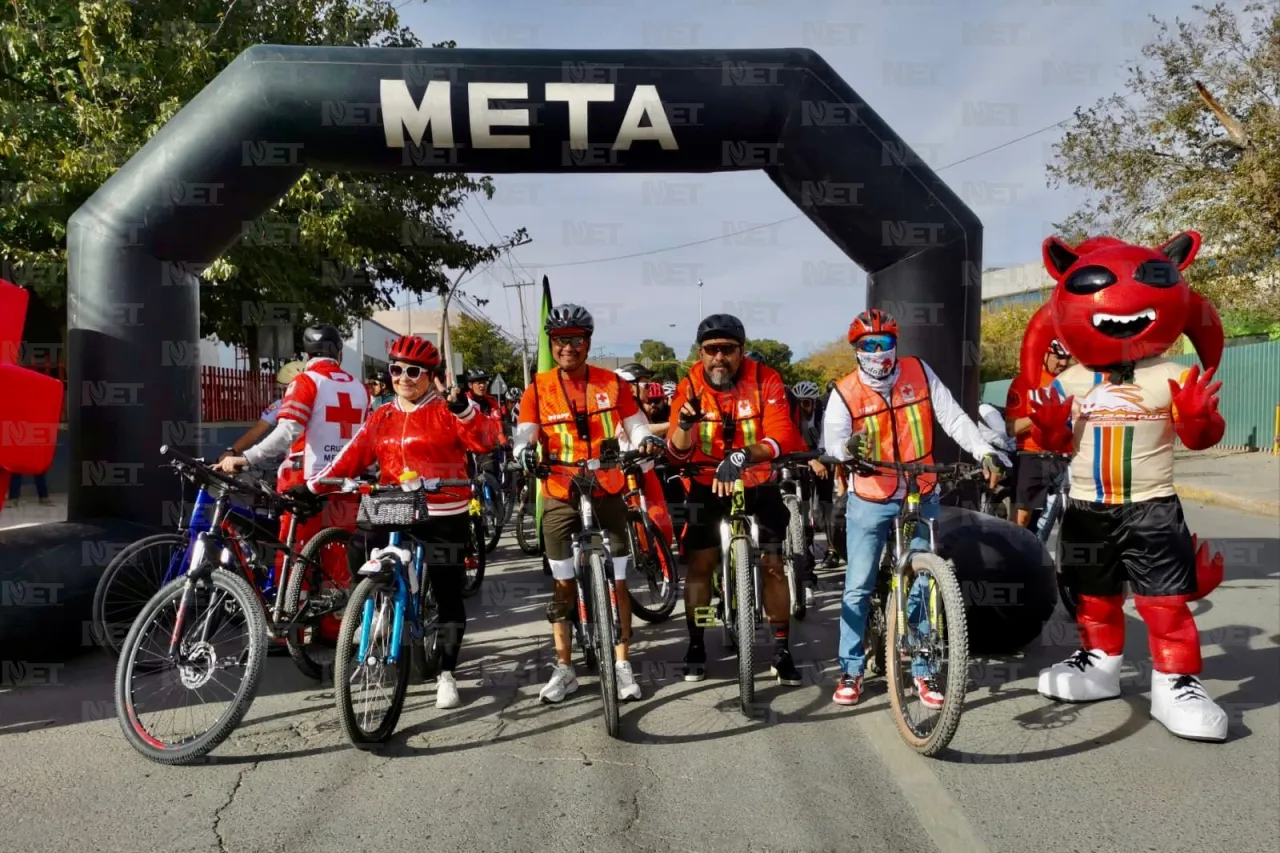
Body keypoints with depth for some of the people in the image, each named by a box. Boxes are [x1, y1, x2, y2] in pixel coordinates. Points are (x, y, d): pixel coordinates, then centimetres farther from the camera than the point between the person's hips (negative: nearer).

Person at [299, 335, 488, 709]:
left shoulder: (446, 411, -1)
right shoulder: (381, 418, 13)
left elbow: (480, 441, -17)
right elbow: (351, 458, 6)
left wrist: (462, 407, -33)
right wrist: (311, 486, -3)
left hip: (443, 518, -4)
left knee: (448, 595, 4)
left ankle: (446, 674, 16)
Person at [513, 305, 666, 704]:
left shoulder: (612, 383, 1)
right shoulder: (538, 388, 0)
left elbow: (636, 426, 1)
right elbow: (524, 434, -7)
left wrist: (647, 440, -22)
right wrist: (525, 451, -31)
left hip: (607, 493, 0)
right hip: (560, 498, 0)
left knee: (617, 581, 2)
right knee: (563, 584, 7)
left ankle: (622, 665, 12)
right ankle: (564, 668, 17)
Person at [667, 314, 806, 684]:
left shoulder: (765, 379, -17)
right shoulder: (690, 386, -12)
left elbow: (781, 437, -26)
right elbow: (678, 453, -17)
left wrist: (743, 456, -44)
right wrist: (684, 424, -39)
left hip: (759, 484, -1)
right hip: (708, 485, 1)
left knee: (773, 565, 0)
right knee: (699, 564, -1)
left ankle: (782, 651, 13)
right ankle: (696, 648, 14)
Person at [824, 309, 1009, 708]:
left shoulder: (920, 373, -3)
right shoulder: (845, 392, -8)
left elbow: (953, 418, -3)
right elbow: (831, 438, -20)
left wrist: (983, 451, -16)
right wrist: (848, 447, -43)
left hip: (921, 498, 2)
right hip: (870, 500, -1)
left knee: (920, 585, 7)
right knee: (858, 587, 1)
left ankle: (923, 671, 19)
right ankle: (851, 671, 14)